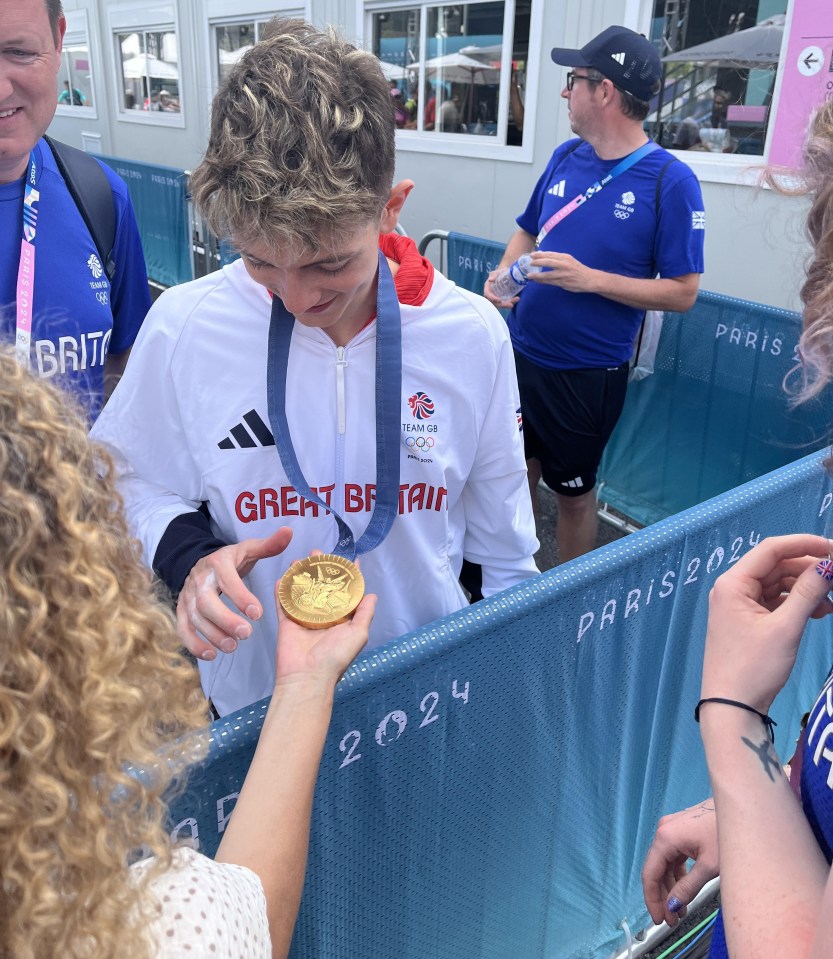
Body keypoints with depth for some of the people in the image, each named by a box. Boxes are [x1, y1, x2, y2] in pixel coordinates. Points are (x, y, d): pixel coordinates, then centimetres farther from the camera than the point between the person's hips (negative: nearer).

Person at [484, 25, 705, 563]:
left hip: (588, 372, -5)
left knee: (573, 489, 10)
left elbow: (683, 292, -14)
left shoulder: (670, 181, -14)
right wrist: (502, 276, -5)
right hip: (521, 352, 6)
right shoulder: (566, 157, 3)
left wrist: (590, 279, -23)